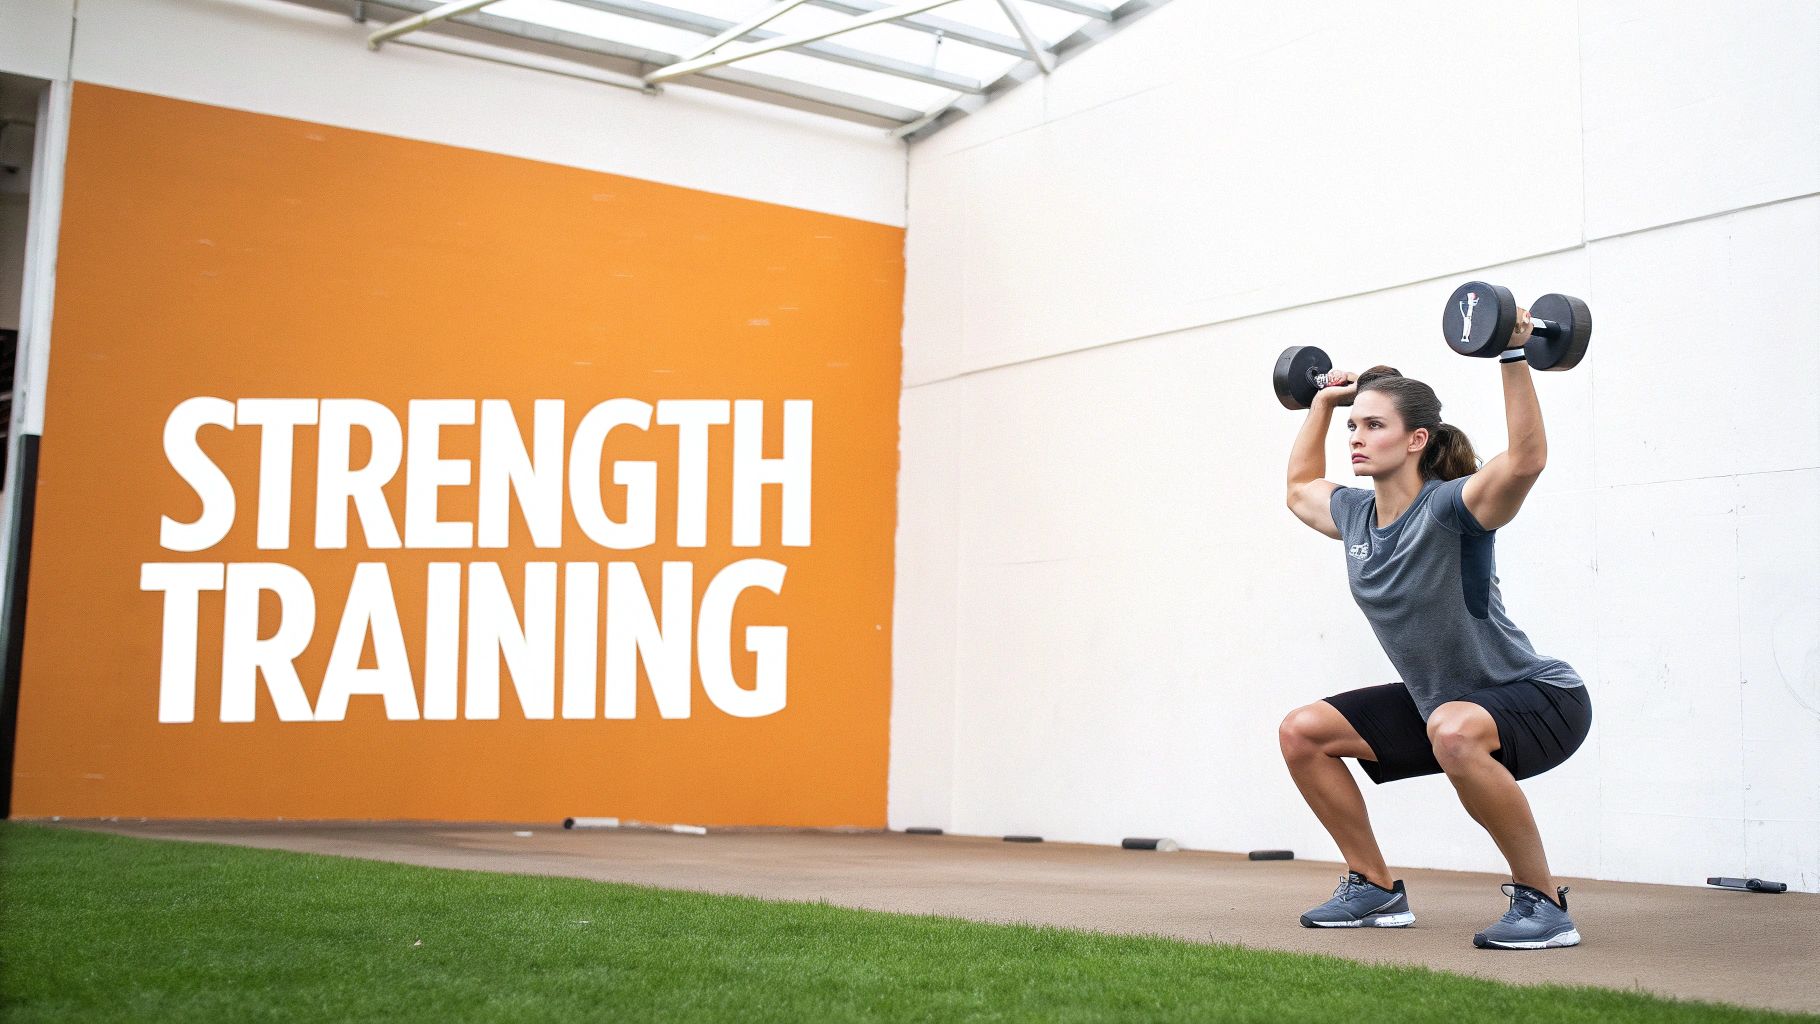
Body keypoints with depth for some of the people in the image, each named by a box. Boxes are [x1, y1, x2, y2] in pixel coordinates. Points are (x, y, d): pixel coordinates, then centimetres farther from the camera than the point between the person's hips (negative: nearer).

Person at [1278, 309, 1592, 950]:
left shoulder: (1449, 508, -21)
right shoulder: (1356, 515, 0)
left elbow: (1526, 459, -41)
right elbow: (1300, 488, 23)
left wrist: (1515, 355, -41)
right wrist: (1323, 403, 22)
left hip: (1540, 700, -8)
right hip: (1438, 702, 8)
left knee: (1454, 730, -41)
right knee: (1303, 731, 1)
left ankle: (1542, 900, -22)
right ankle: (1376, 889, 12)